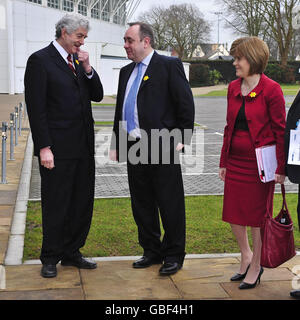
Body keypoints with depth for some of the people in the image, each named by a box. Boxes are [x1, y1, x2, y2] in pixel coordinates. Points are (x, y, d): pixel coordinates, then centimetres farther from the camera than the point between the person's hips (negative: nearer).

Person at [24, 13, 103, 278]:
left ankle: (71, 253, 26)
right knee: (56, 206, 3)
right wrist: (44, 147, -16)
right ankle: (50, 259, 18)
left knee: (82, 203, 12)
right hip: (58, 149, -7)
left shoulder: (79, 61, 15)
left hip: (83, 147, 7)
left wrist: (87, 68, -2)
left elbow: (97, 96, 13)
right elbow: (36, 108, -11)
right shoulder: (40, 60, -7)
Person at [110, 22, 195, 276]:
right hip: (134, 149, 7)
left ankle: (173, 255, 15)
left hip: (162, 148, -7)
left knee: (170, 205, 2)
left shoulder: (169, 65, -4)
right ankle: (152, 251, 27)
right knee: (142, 205, 13)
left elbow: (186, 104, -7)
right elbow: (120, 110, 21)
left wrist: (183, 139, -11)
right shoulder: (126, 72, 17)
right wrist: (116, 145, 16)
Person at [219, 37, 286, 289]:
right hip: (235, 161, 6)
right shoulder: (233, 88, 7)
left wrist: (280, 167, -12)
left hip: (259, 162, -6)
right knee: (233, 212, 11)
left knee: (258, 214, 6)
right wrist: (224, 161, 13)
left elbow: (280, 130, -10)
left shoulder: (271, 89, -12)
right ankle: (246, 255, 34)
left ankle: (256, 266, 23)